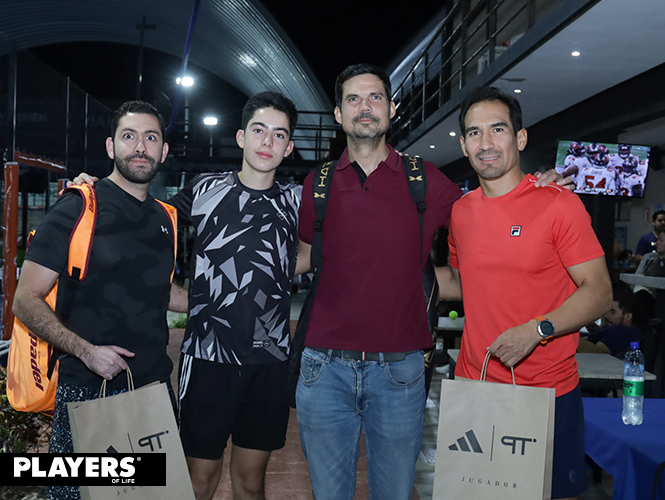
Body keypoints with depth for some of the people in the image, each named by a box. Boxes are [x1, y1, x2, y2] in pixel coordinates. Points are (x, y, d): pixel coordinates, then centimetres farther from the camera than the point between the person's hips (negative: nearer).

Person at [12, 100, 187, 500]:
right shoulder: (79, 208, -8)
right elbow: (26, 300, -9)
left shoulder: (164, 219, 10)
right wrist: (86, 350, -21)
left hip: (155, 385, 5)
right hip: (88, 391, -5)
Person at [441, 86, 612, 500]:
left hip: (549, 392, -4)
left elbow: (599, 292, -11)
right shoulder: (461, 211, 5)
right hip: (472, 386, 4)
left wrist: (536, 330, -23)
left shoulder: (559, 204, -10)